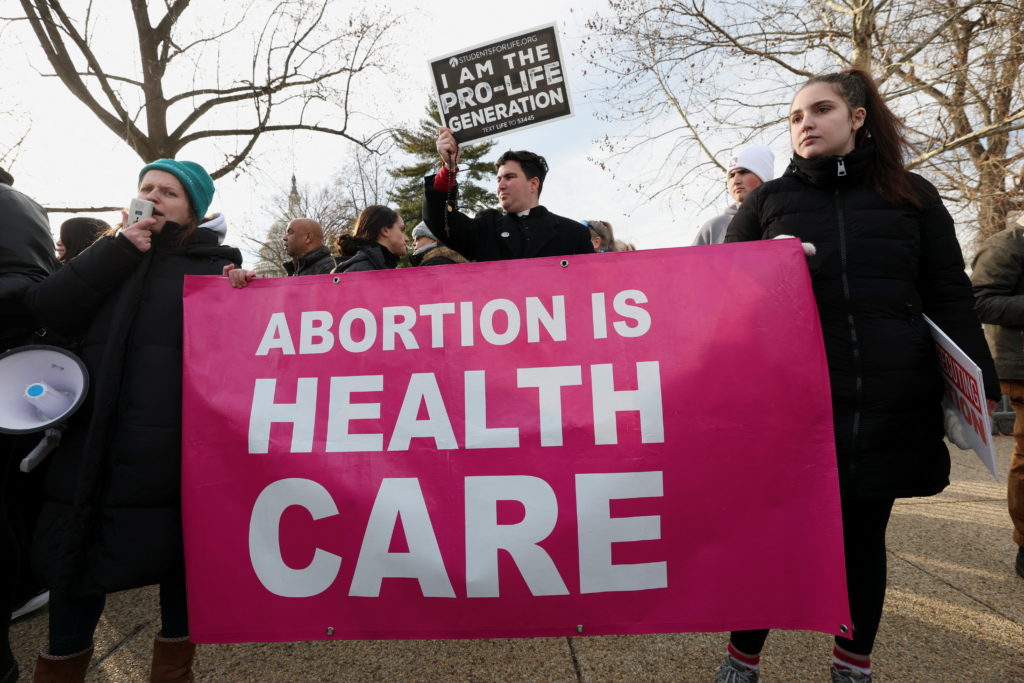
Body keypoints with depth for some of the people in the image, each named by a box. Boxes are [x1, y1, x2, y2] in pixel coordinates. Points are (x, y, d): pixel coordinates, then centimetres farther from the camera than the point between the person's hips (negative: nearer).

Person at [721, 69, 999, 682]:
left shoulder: (913, 195, 11)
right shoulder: (768, 201, 10)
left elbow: (950, 296, 10)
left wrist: (979, 383, 3)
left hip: (889, 401, 1)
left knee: (864, 532, 11)